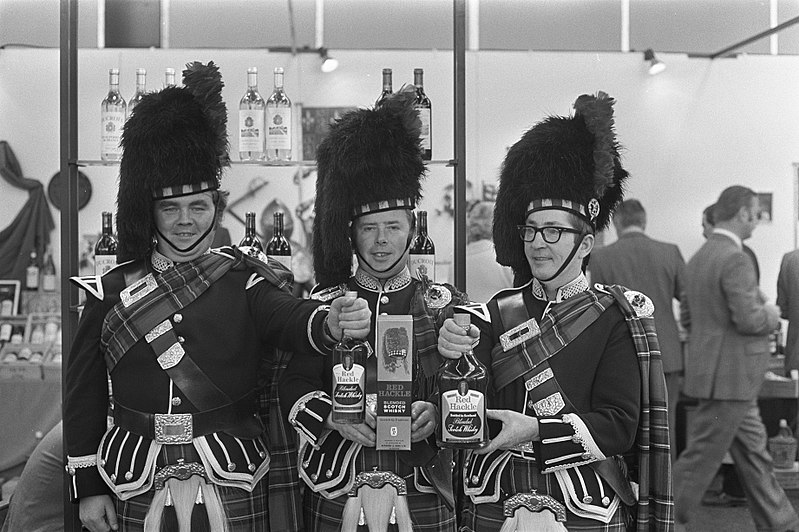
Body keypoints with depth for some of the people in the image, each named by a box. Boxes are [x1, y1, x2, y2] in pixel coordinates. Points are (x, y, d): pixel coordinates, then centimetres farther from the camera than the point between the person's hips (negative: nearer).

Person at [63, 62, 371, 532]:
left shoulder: (247, 283, -4)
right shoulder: (110, 293, 1)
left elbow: (292, 319, -25)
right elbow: (84, 396, 6)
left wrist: (330, 323, -48)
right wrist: (88, 488, 4)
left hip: (233, 493, -1)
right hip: (138, 492, 1)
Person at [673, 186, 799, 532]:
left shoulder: (697, 259, 11)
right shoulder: (735, 259, -18)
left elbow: (687, 319, 16)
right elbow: (748, 319, -23)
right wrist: (770, 315, -3)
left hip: (724, 373, 10)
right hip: (729, 376, -10)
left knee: (753, 451, 17)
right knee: (701, 457, 0)